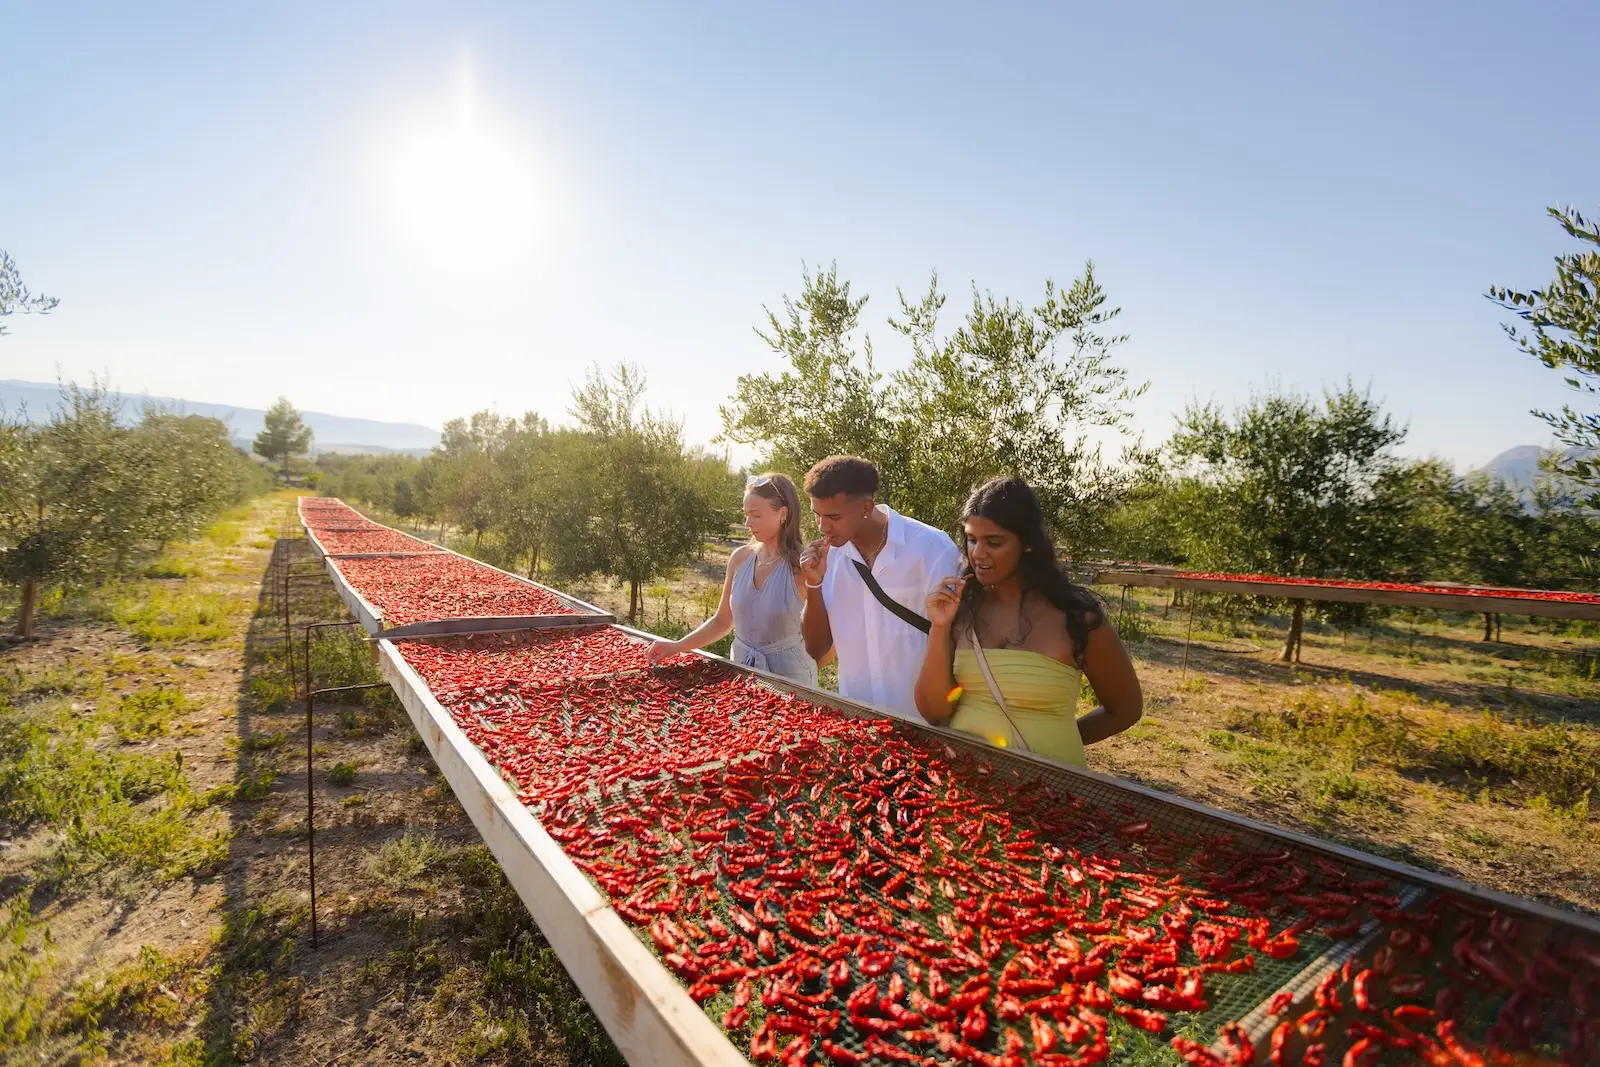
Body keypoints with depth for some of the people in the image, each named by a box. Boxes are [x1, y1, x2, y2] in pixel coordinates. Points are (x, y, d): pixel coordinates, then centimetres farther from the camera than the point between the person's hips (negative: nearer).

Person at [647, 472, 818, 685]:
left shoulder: (801, 567, -17)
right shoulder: (740, 558, -2)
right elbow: (722, 621, 6)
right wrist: (678, 646, -3)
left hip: (787, 675, -5)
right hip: (741, 669, 5)